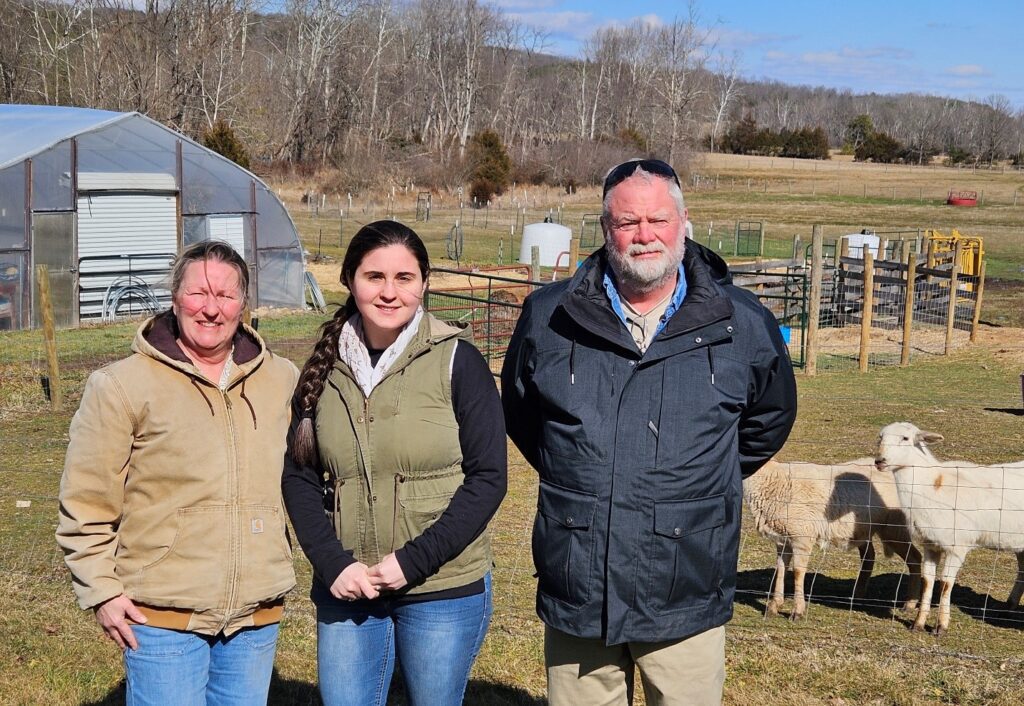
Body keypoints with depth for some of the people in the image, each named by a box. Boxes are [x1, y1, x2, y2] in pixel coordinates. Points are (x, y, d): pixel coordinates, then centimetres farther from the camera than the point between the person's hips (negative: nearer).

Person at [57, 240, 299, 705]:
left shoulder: (282, 381, 6)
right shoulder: (124, 386, -6)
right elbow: (86, 502, -3)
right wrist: (101, 591, -5)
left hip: (257, 614, 4)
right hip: (162, 615, -4)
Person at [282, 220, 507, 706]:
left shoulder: (456, 361, -6)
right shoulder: (327, 367, 3)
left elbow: (487, 476, -8)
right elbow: (299, 475, 6)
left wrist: (413, 561, -15)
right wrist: (332, 563, -9)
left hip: (445, 591, -2)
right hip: (346, 591, 3)